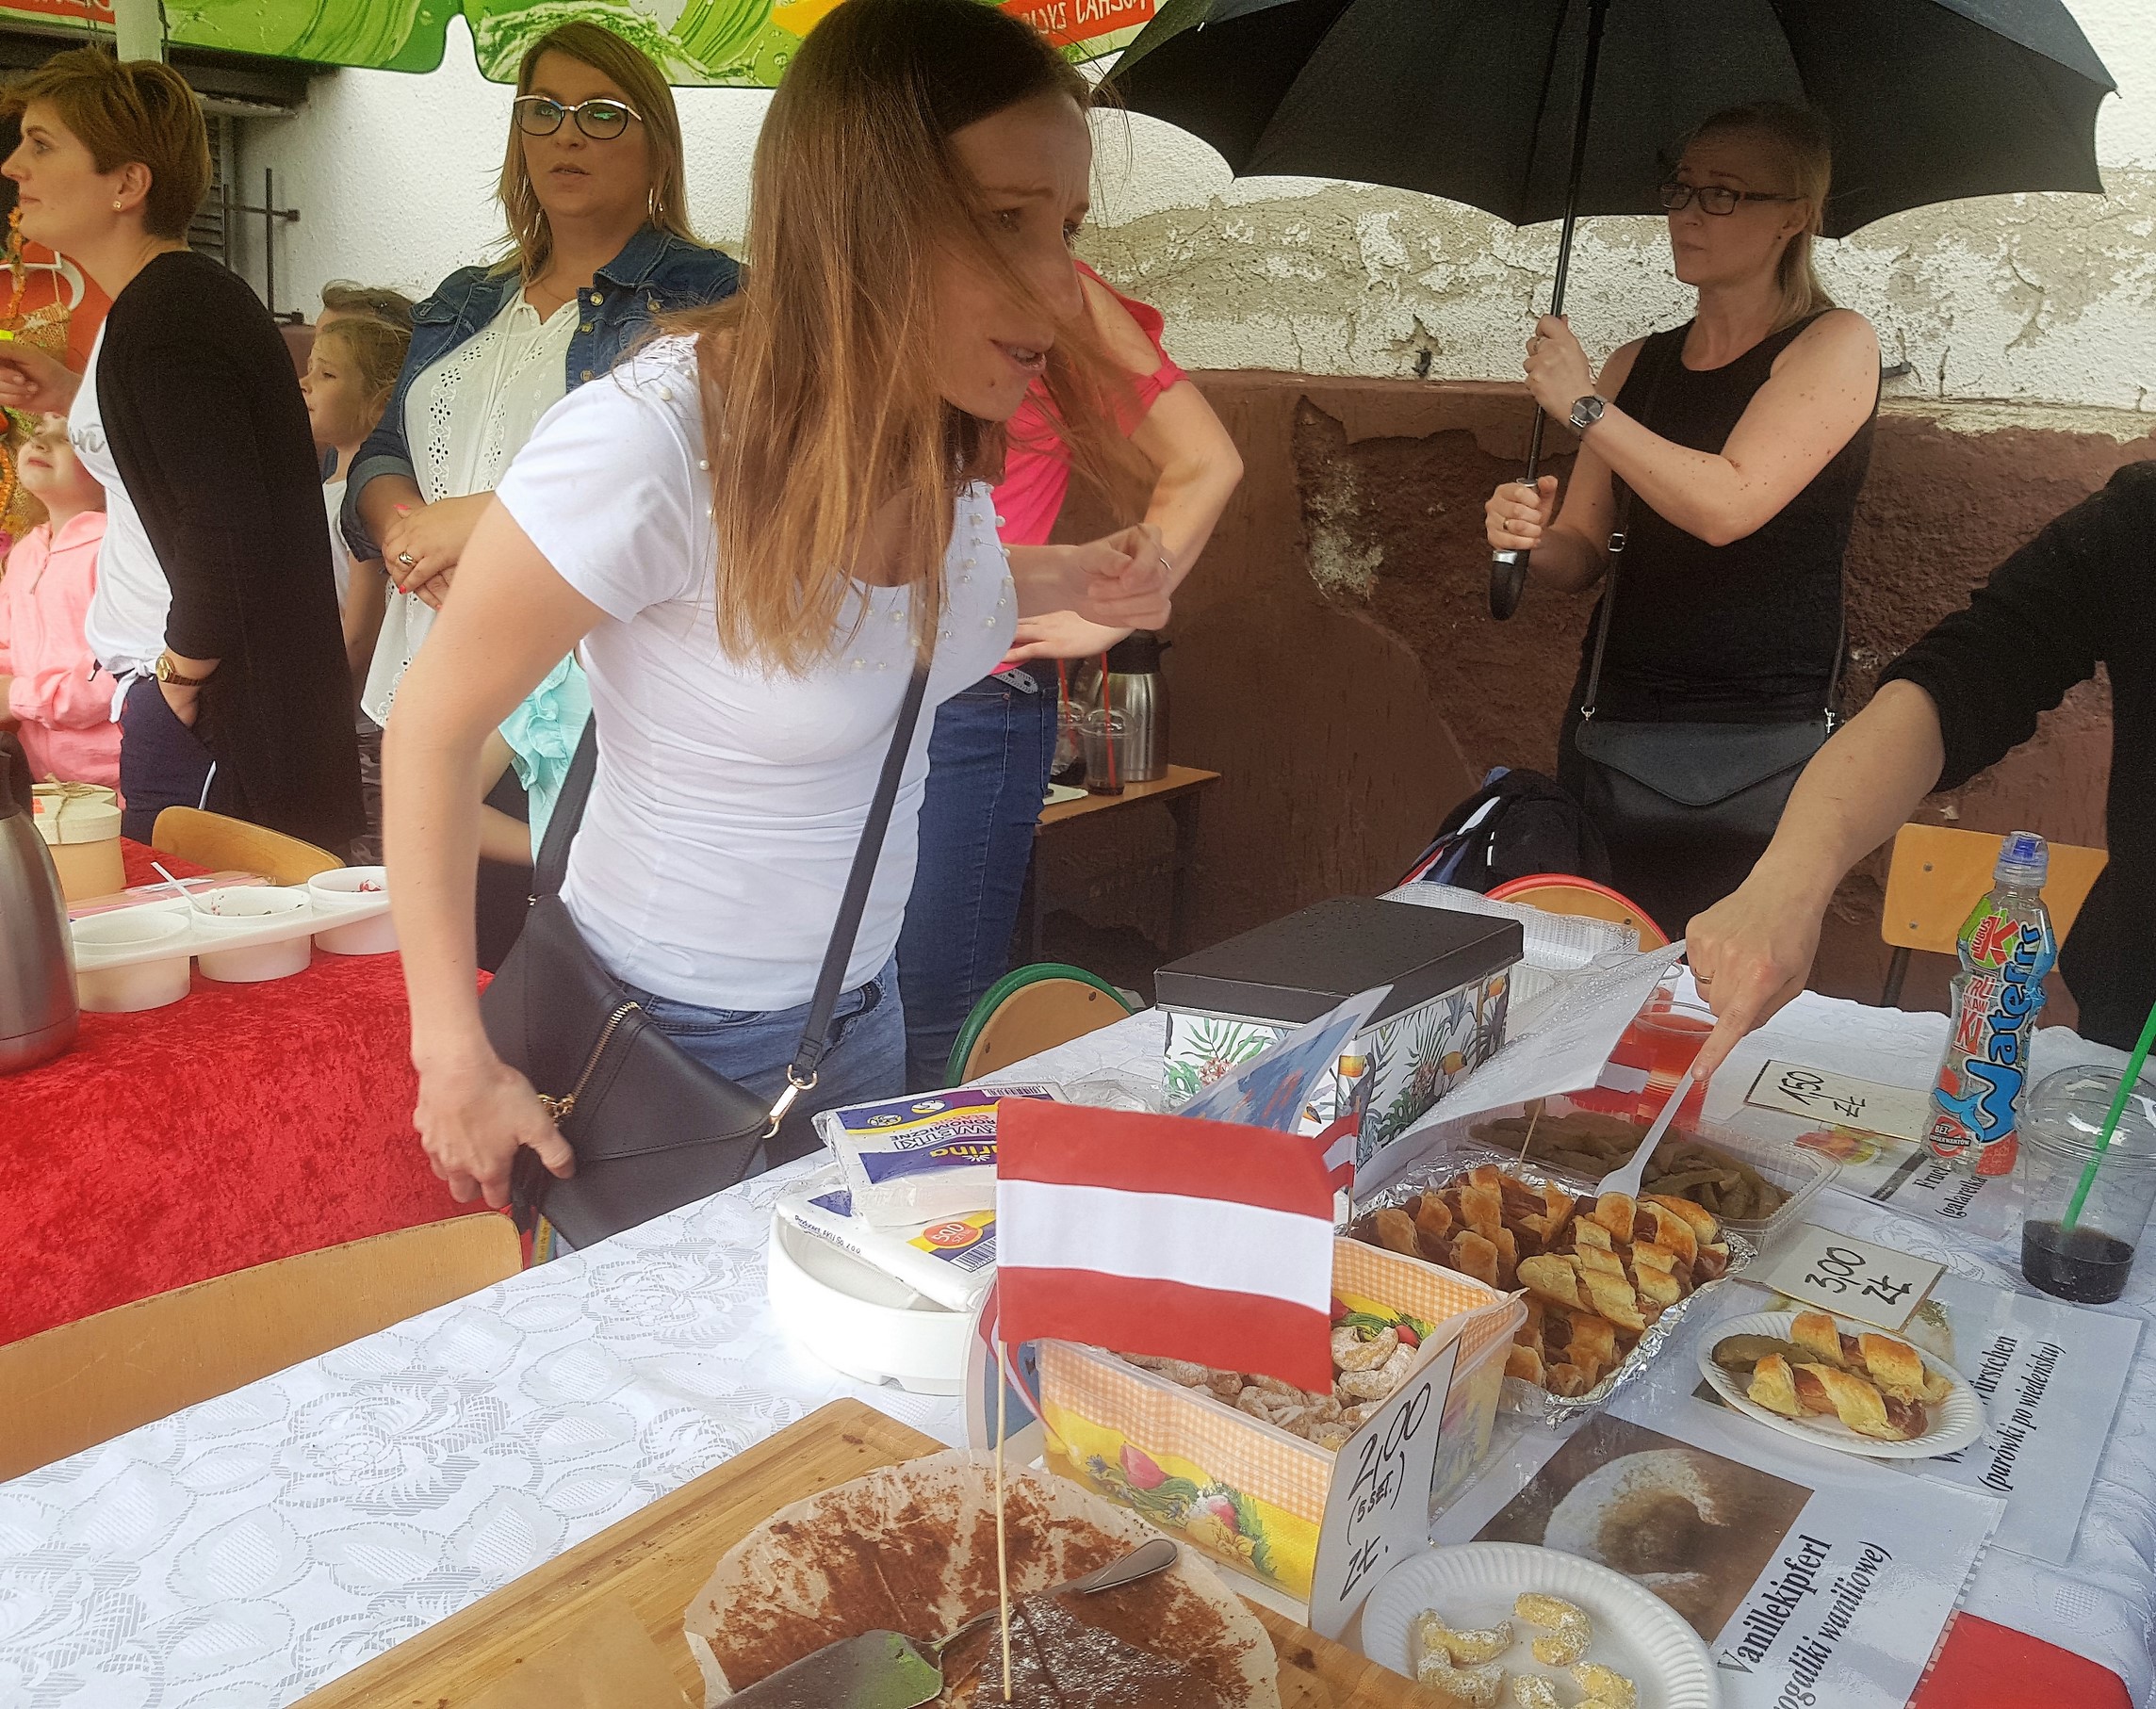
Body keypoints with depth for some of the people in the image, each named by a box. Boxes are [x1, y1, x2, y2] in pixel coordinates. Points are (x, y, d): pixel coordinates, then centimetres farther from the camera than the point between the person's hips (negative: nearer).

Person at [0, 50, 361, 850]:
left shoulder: (168, 318, -19)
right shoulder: (164, 297, 12)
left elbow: (229, 530, -27)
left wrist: (183, 672, -15)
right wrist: (73, 397, 16)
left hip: (209, 706, -10)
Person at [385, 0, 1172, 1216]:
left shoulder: (955, 424, -9)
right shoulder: (657, 440, -30)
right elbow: (436, 724, -19)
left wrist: (1071, 579, -5)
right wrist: (455, 1055, -19)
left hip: (863, 1008, 7)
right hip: (680, 1042, -6)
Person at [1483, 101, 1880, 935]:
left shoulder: (1834, 344, -1)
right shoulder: (1638, 363, 14)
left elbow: (1726, 507, -17)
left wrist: (1584, 404, -10)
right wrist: (1530, 537, -8)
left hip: (1756, 740, -5)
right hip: (1613, 718, 5)